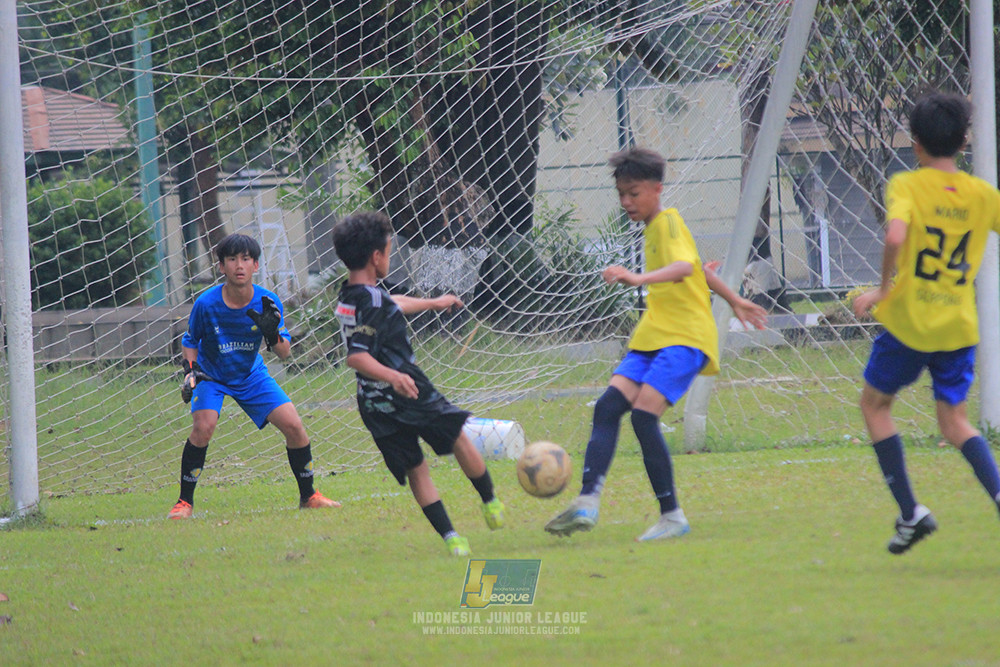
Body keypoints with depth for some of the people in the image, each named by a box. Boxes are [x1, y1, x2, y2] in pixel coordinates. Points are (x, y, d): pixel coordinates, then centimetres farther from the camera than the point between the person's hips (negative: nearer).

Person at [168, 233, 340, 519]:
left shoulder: (268, 302, -18)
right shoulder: (206, 303, -23)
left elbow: (285, 353, -11)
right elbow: (190, 341, -4)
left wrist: (273, 334, -32)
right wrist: (190, 370, -21)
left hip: (252, 376, 2)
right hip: (212, 375, -2)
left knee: (293, 425, -9)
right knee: (203, 427, -27)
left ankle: (309, 496, 12)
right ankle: (185, 502, -13)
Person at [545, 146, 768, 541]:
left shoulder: (669, 221, -9)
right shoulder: (654, 227, 20)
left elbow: (685, 266, -30)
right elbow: (698, 268, 33)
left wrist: (639, 279, -47)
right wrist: (734, 300, 43)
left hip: (685, 337, -9)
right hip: (653, 336, 9)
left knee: (644, 414, -21)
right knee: (607, 407, -10)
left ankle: (672, 517, -13)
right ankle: (587, 502, -19)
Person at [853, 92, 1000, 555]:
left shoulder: (907, 186, -9)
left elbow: (895, 237, -26)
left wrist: (883, 289, -14)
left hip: (909, 321, -4)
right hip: (959, 326, 4)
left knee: (875, 403, 18)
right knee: (954, 420, 14)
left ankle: (910, 513, 8)